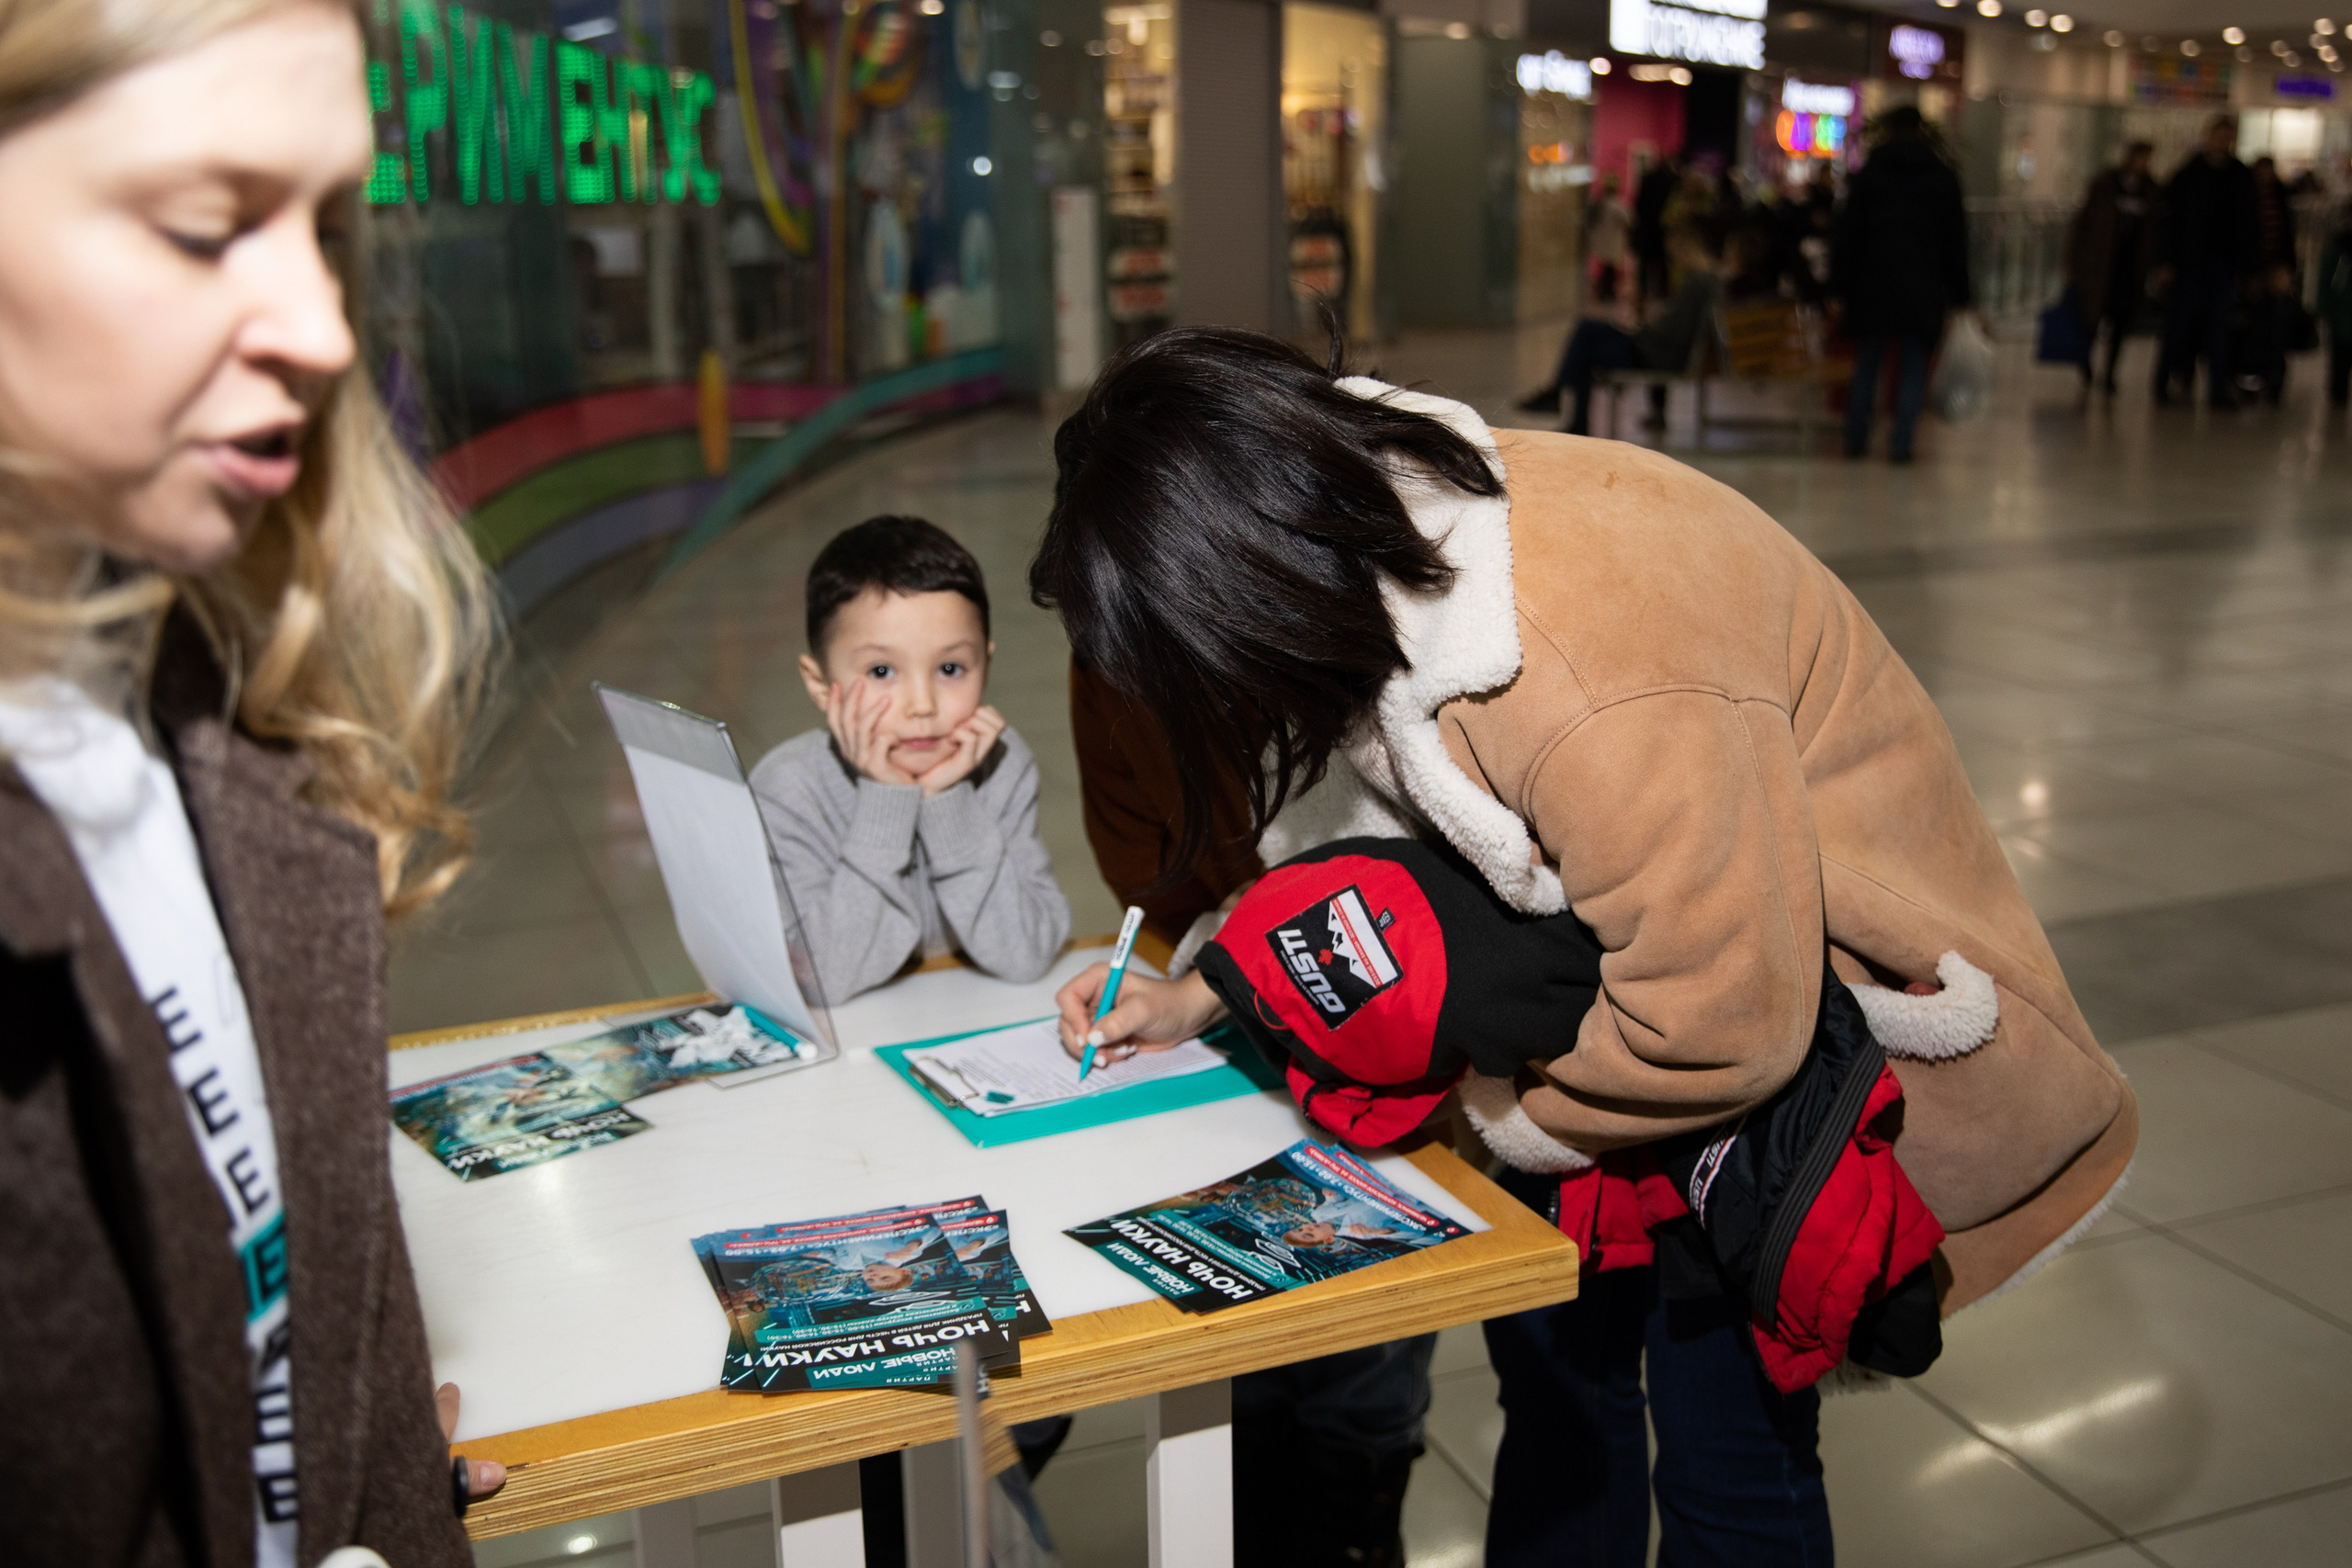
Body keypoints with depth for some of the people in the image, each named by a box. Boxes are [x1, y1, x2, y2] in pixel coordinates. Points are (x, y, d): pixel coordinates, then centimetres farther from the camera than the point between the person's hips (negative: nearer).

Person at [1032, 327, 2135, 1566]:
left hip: (1820, 998, -8)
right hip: (1597, 964, 8)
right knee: (1552, 1358, 17)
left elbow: (1723, 1024, -32)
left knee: (1727, 1432, 1)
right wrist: (1202, 998, -3)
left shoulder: (1594, 684, -41)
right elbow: (1365, 836, 5)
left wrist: (1499, 1113, -16)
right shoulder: (1384, 539, -13)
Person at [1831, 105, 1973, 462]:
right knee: (1913, 368, 4)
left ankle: (1856, 439, 11)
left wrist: (1839, 289, 3)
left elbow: (1847, 235, 0)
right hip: (1923, 287, 0)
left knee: (1866, 364, 9)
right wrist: (1959, 296, 11)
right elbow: (1956, 241, 8)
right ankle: (1901, 443, -1)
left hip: (1873, 283, 0)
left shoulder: (1869, 173, 4)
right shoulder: (1943, 177, 7)